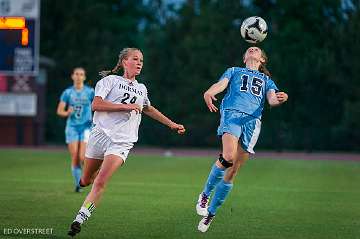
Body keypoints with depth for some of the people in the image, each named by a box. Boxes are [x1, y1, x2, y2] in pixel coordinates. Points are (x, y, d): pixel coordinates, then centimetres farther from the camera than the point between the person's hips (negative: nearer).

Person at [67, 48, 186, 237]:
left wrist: (172, 124, 38)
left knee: (100, 182, -16)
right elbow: (96, 104, -11)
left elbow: (149, 109, 39)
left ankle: (79, 220, -14)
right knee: (86, 181, 9)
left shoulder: (141, 89, 20)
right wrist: (126, 106, -14)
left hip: (122, 142, 2)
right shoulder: (111, 80, 3)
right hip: (100, 134, -2)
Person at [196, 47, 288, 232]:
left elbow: (272, 100, 13)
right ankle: (205, 194, -8)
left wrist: (280, 99, -13)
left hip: (253, 120, 2)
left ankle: (210, 213, 8)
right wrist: (209, 93, -18)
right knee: (228, 157, -29)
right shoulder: (234, 71, 27)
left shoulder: (267, 81, 31)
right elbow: (221, 84, 6)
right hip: (232, 112, -2)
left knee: (232, 173, -4)